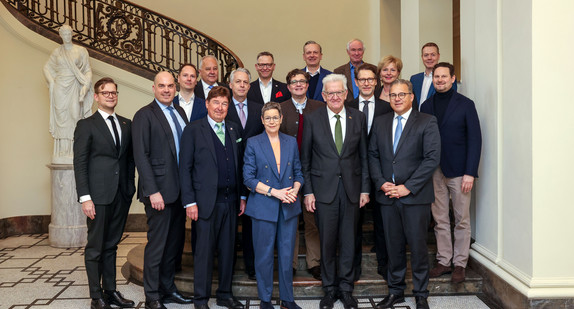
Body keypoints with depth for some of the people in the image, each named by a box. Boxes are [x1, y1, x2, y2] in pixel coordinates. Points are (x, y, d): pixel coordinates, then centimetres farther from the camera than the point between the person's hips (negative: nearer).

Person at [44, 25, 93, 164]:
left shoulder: (80, 51, 5)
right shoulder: (57, 52, 10)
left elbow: (88, 70, 4)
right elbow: (47, 68, 21)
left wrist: (85, 86, -10)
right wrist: (52, 82, 7)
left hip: (74, 88, -1)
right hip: (60, 88, 1)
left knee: (75, 115, -7)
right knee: (61, 117, 0)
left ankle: (74, 151, -5)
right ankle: (61, 151, 3)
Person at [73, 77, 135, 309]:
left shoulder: (126, 124, 13)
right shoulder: (86, 125, -1)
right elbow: (80, 163, -6)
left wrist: (130, 187, 6)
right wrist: (85, 197, -12)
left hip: (121, 195, 5)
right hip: (98, 196, -4)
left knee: (111, 246, 13)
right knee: (95, 248, 3)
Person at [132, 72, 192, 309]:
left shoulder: (179, 112, 14)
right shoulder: (144, 115, -6)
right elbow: (141, 156, -12)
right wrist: (153, 192, -17)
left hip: (180, 189, 7)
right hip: (160, 190, -7)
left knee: (174, 242, 14)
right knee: (157, 244, 1)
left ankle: (168, 289, 27)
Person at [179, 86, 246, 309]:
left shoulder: (234, 130, 12)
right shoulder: (193, 130, -2)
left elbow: (239, 165, 14)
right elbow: (185, 168, -5)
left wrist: (242, 196, 9)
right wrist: (189, 202, -10)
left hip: (231, 200, 5)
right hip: (207, 201, -4)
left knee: (227, 249, 12)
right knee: (205, 251, 2)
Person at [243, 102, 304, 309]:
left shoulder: (291, 142, 8)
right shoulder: (253, 143, -2)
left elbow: (298, 172, 12)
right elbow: (248, 178, -6)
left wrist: (294, 190, -9)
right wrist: (274, 192, -15)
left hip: (289, 207, 3)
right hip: (263, 207, -3)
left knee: (287, 254, 9)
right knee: (264, 255, 6)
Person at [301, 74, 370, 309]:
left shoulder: (358, 118, 4)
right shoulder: (313, 120, 0)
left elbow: (363, 155, 7)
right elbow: (305, 159, 2)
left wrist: (365, 188, 3)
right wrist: (308, 191, -3)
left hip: (351, 187, 1)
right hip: (324, 188, -1)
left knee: (348, 240, 9)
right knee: (327, 241, 5)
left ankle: (346, 288, 25)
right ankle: (329, 289, 22)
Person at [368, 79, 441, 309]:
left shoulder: (427, 122, -2)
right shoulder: (380, 122, 12)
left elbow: (432, 158, -10)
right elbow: (372, 155, 11)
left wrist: (408, 187, -14)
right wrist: (381, 183, -4)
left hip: (415, 196, -4)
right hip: (387, 195, 4)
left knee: (417, 245, 3)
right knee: (393, 245, 11)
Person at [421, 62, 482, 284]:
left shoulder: (465, 104, -1)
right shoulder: (426, 106, 10)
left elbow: (475, 139, -5)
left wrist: (470, 173, -12)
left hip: (458, 171, -3)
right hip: (434, 171, 3)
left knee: (462, 220, 4)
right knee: (440, 220, 9)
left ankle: (460, 264, 14)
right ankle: (443, 261, 19)